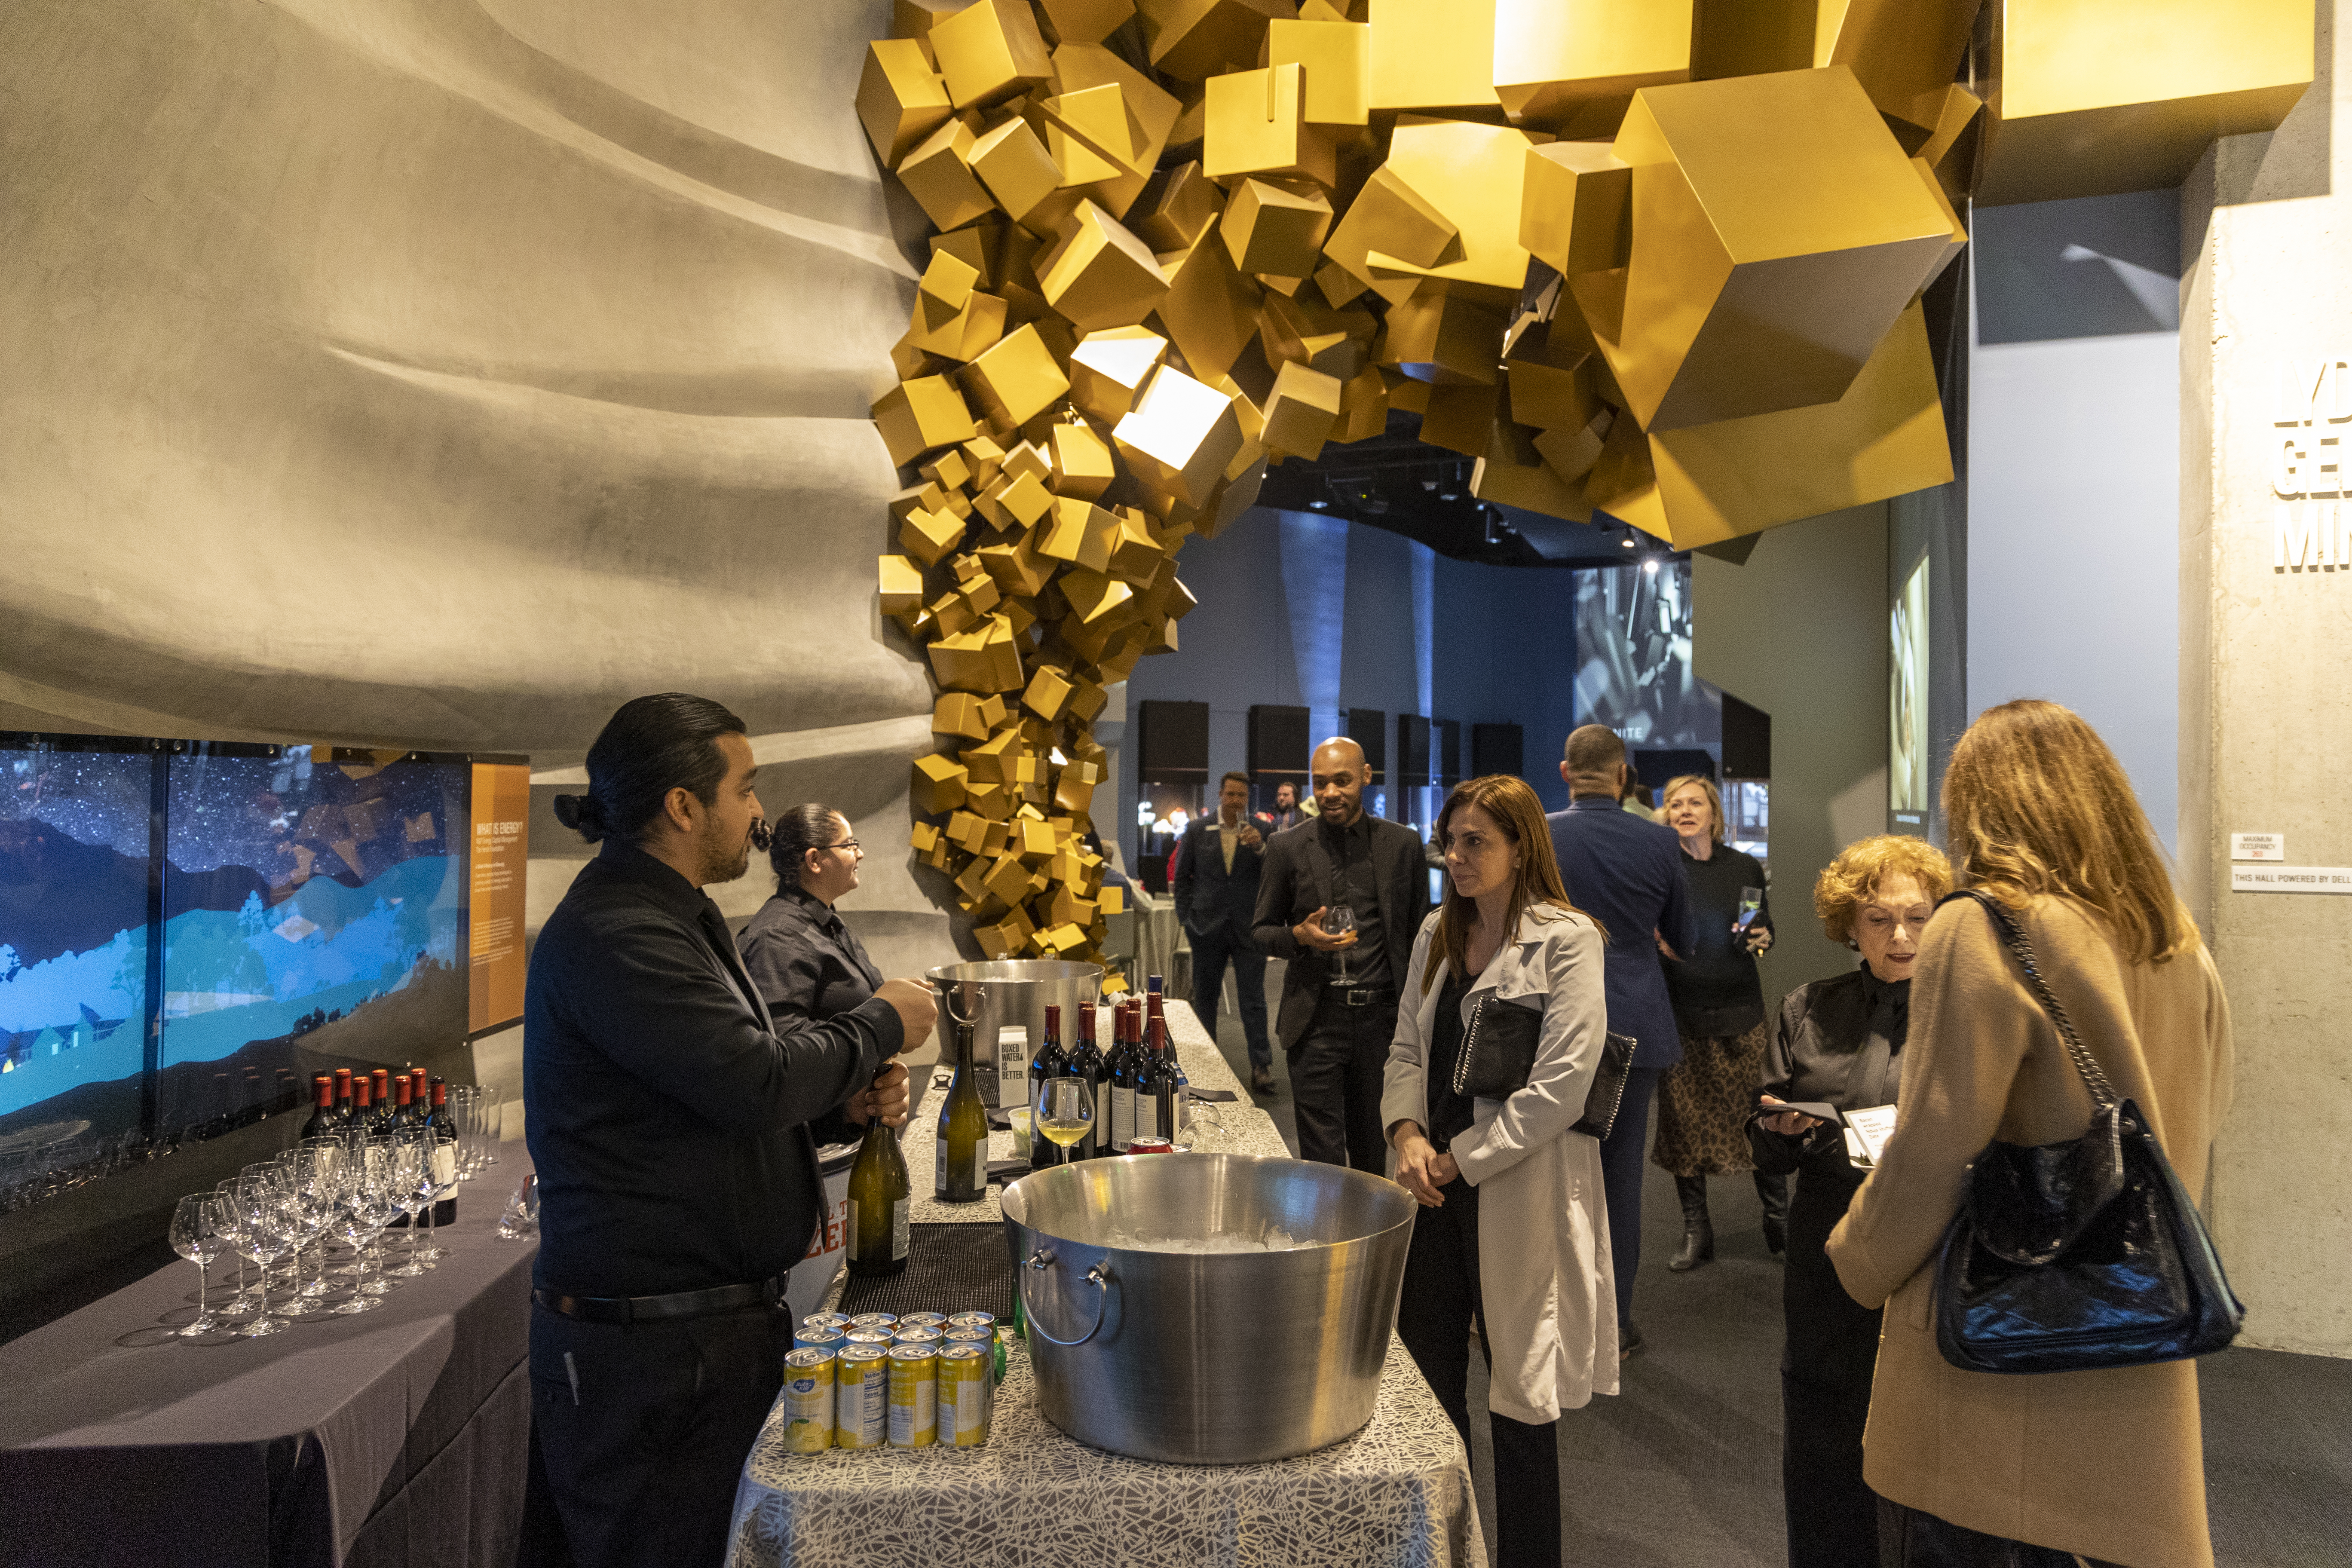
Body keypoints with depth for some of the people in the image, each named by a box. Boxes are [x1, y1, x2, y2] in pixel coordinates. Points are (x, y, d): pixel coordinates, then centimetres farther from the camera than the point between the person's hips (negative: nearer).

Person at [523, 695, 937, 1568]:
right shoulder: (612, 935, -20)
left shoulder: (667, 919, 15)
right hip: (648, 1350, -10)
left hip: (716, 1321, 10)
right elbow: (754, 1081, -27)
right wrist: (880, 1025, -10)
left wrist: (850, 1095, 4)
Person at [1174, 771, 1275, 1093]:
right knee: (1204, 998, 11)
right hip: (1208, 928, 2)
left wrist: (1260, 848, -21)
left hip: (1249, 928, -2)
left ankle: (1262, 1067, 1)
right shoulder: (1197, 831, 4)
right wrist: (1187, 918, 4)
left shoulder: (1263, 831, 1)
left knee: (1253, 1000, -3)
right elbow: (1182, 876, 10)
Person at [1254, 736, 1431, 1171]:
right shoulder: (1287, 848, 2)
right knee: (1321, 1155, 0)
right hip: (1316, 1019, -1)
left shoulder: (1403, 843, 5)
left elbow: (1421, 932, 10)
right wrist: (1300, 936, -13)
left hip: (1382, 1017, 1)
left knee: (1373, 1151, 13)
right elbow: (1262, 931, 9)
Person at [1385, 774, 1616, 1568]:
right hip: (1436, 1184, 6)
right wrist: (1408, 1133, -7)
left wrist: (1458, 1160, -14)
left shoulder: (1566, 939, -10)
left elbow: (1562, 1083, -16)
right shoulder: (1438, 933, 10)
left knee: (1519, 1388, 7)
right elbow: (1407, 1047, 12)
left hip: (1518, 1192, -6)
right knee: (1427, 1374, 14)